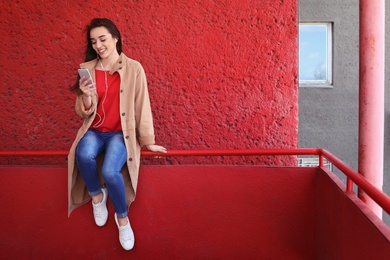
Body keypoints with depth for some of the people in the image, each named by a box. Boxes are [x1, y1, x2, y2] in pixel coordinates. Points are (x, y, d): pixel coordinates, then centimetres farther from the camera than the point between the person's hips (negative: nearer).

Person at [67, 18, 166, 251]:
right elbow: (84, 113, 2)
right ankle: (96, 195, 0)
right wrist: (86, 96, -20)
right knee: (84, 155, -32)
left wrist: (148, 141, 1)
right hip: (94, 130, 3)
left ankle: (122, 217, -2)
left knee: (109, 170, -30)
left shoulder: (134, 68, -7)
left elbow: (141, 107, -3)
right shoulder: (87, 69, 1)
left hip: (122, 132, -2)